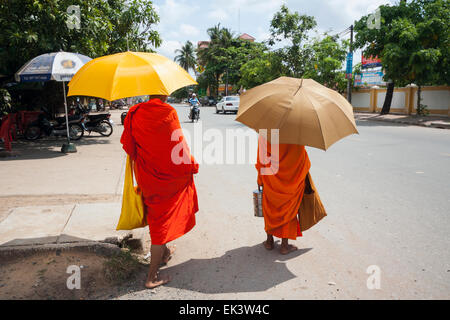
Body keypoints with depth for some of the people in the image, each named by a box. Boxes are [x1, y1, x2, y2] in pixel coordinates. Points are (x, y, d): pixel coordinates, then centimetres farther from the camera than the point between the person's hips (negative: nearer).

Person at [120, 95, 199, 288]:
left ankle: (164, 253, 46)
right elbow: (178, 145, -16)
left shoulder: (134, 113, -2)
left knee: (156, 215, 25)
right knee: (163, 220, 4)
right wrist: (191, 165, -1)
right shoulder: (168, 113, -18)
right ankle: (153, 276, 10)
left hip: (145, 175, 6)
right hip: (166, 177, -6)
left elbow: (127, 144, 4)